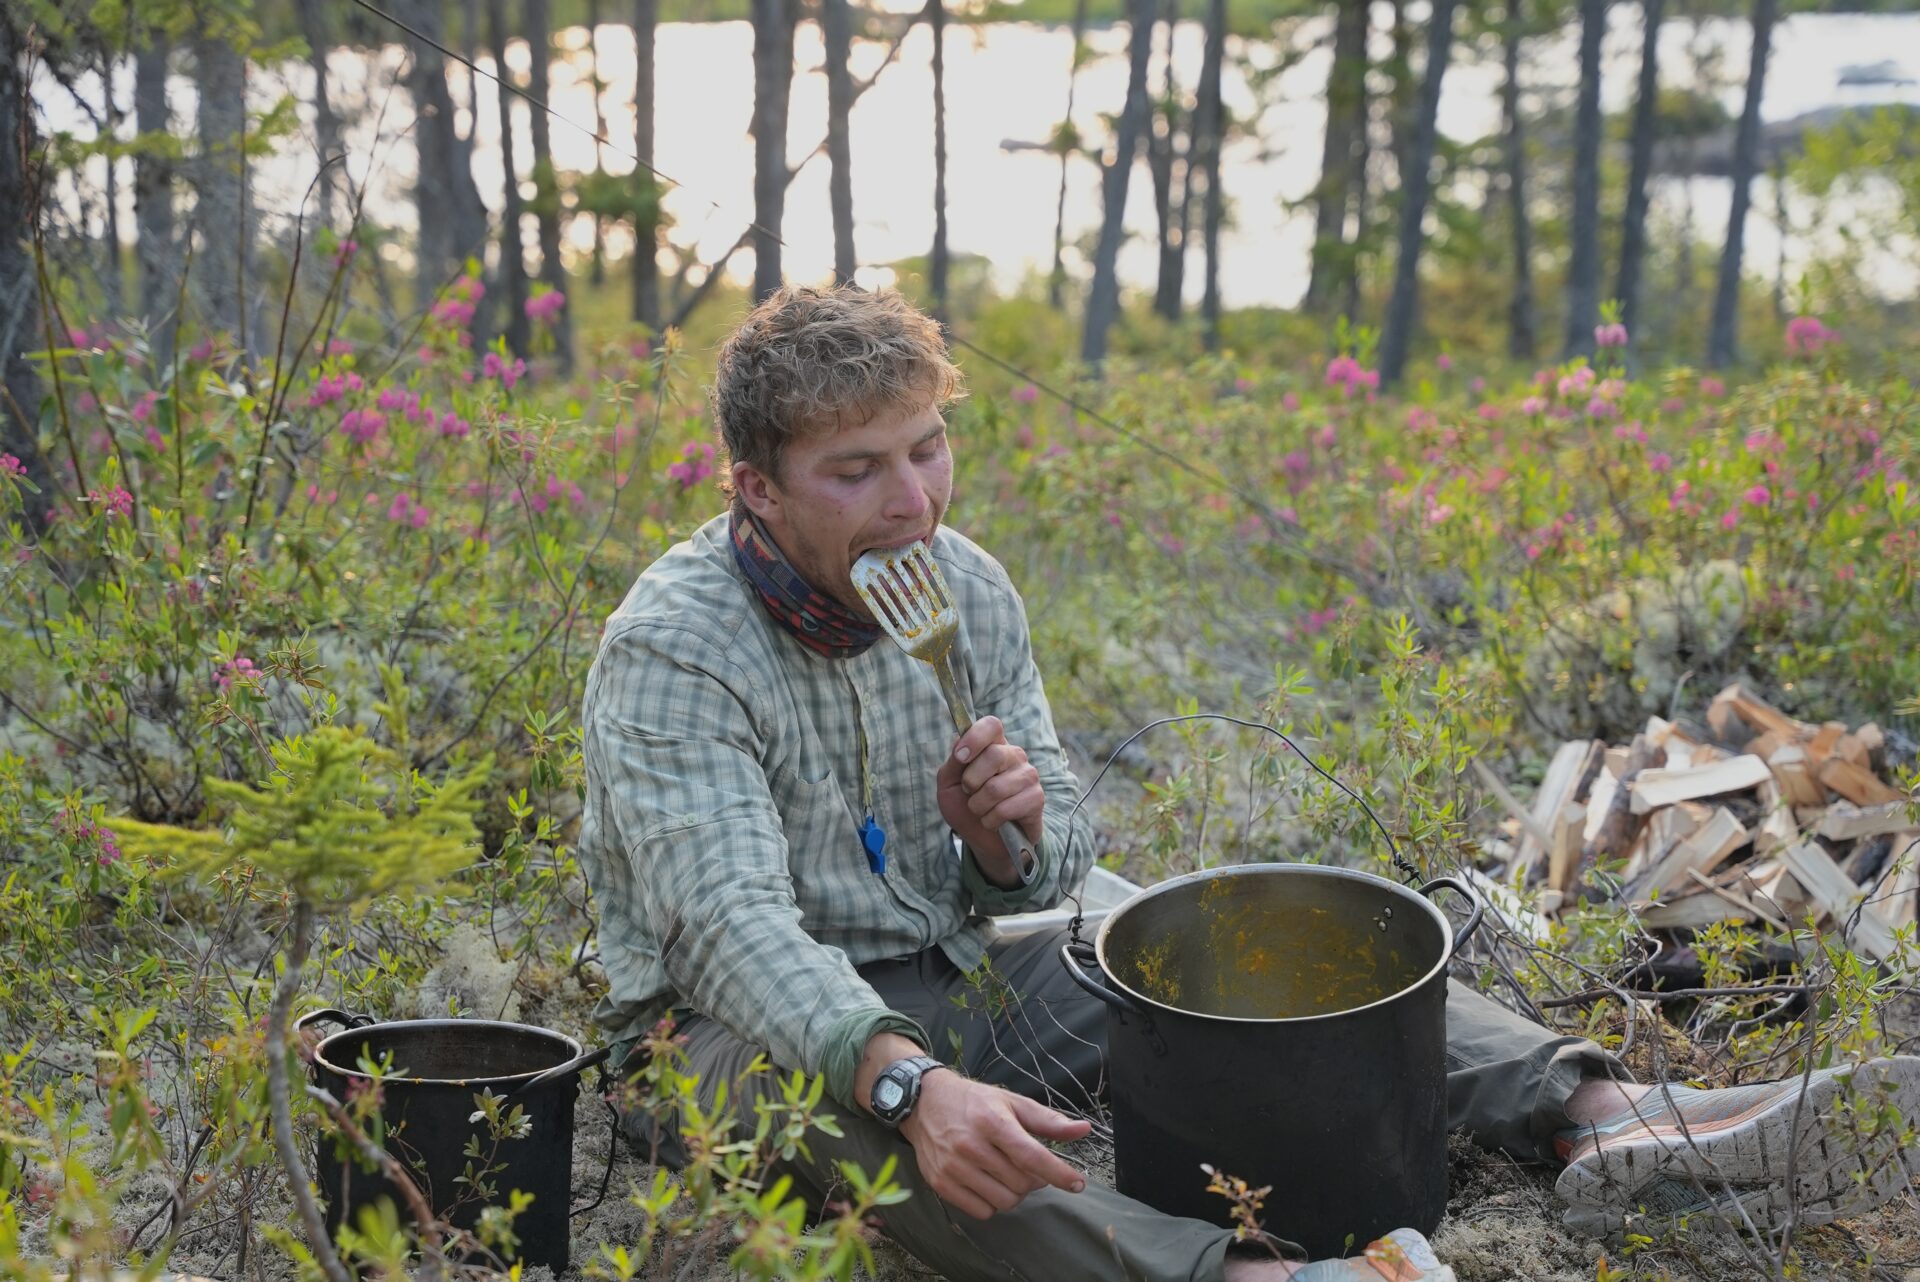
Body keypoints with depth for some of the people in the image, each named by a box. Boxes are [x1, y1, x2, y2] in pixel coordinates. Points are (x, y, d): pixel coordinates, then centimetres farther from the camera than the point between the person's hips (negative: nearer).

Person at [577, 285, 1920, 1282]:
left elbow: (1059, 854, 7)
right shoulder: (672, 651, -19)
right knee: (821, 1088, -41)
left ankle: (1605, 1117, -31)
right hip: (752, 1024, -6)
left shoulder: (966, 590, 0)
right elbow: (738, 930, -31)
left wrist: (1004, 839, -19)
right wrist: (908, 1083, -49)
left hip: (952, 979, 6)